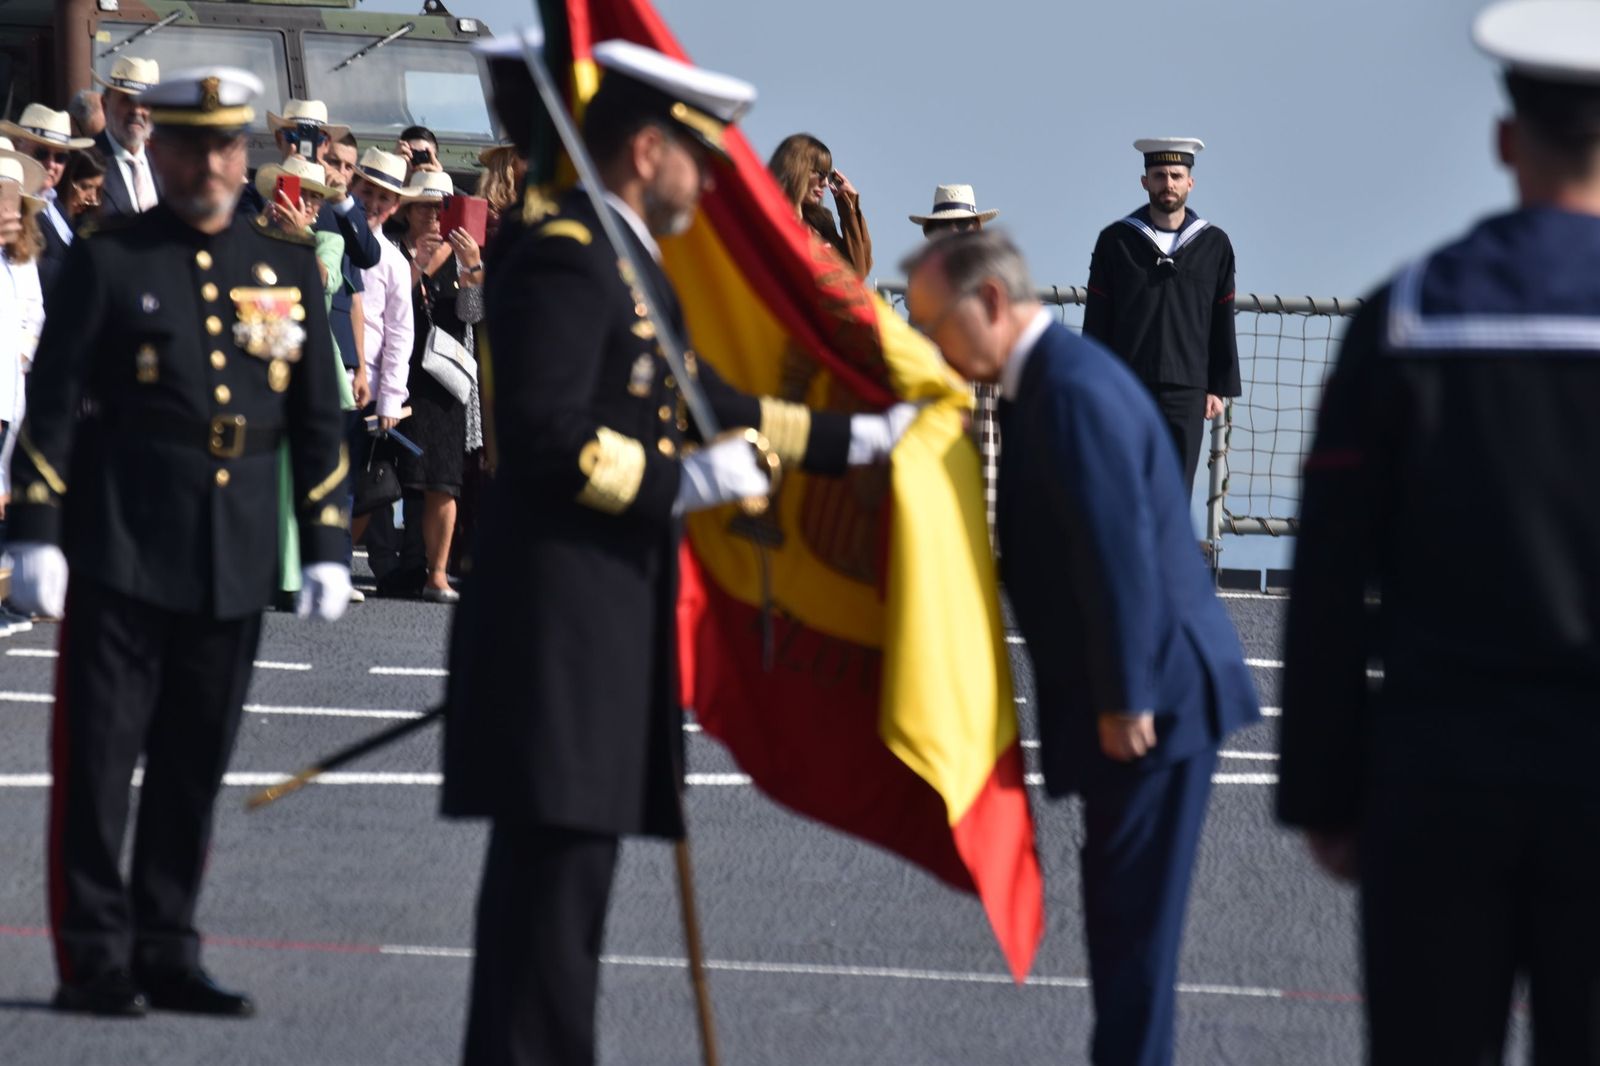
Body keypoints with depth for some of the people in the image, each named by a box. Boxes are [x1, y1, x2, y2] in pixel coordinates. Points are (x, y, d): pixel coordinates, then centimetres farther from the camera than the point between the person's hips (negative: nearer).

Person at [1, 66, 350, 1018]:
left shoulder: (289, 268, 10)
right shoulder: (108, 262, -1)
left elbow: (320, 420, 12)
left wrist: (327, 545, 7)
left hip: (235, 563, 4)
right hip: (122, 549, -4)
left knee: (196, 766, 9)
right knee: (99, 760, -2)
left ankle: (168, 952, 17)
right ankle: (95, 959, 3)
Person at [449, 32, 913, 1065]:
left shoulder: (627, 262, 19)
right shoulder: (568, 257, -14)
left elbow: (702, 399, 25)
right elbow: (546, 438, -23)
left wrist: (854, 439, 25)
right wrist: (684, 483, -18)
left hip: (606, 612, 11)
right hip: (560, 605, -11)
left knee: (567, 862, 12)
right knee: (556, 860, -10)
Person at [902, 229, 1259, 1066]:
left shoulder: (1074, 389, -19)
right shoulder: (1047, 381, 14)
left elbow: (1121, 551, -23)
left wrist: (1125, 702, -21)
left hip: (1154, 696, -10)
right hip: (1136, 693, 10)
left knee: (1134, 912, -5)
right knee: (1123, 910, 15)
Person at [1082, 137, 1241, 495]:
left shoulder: (1214, 245, 9)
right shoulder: (1116, 241, 5)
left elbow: (1222, 326, 10)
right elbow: (1096, 323, 5)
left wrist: (1219, 388, 5)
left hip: (1186, 393, 1)